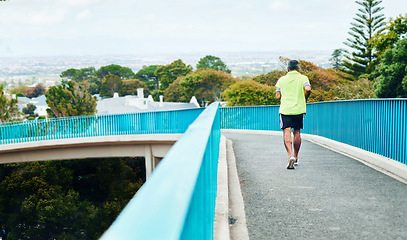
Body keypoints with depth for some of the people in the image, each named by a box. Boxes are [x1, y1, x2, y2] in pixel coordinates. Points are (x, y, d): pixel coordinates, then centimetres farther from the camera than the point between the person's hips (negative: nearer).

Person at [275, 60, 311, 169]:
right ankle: (295, 158, 23)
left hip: (285, 110, -1)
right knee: (297, 133, 14)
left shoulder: (282, 79, 6)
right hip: (299, 109, 1)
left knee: (287, 133, -5)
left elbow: (277, 96, 4)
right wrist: (305, 99, 2)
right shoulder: (303, 78, 2)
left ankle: (290, 155, -26)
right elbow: (308, 89, -17)